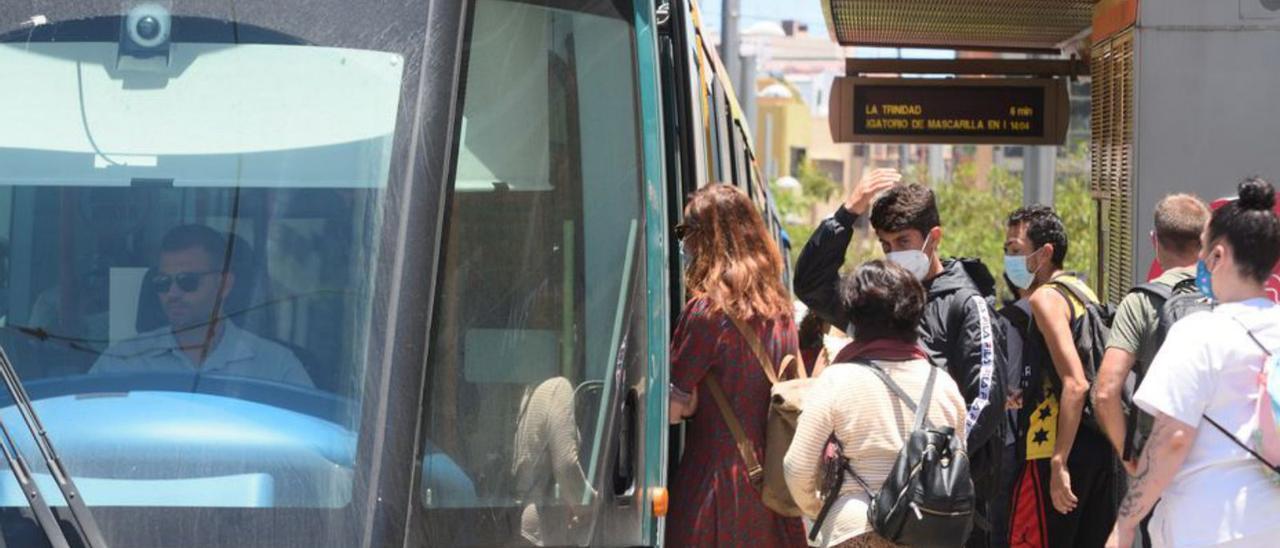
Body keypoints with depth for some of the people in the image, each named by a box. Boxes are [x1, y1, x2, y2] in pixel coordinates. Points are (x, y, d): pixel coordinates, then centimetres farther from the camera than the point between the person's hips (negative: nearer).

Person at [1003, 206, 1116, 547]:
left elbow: (1075, 384, -21)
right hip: (1100, 448, 9)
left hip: (1056, 449, -9)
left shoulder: (1046, 297, -10)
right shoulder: (1082, 292, 17)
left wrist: (1059, 463, -24)